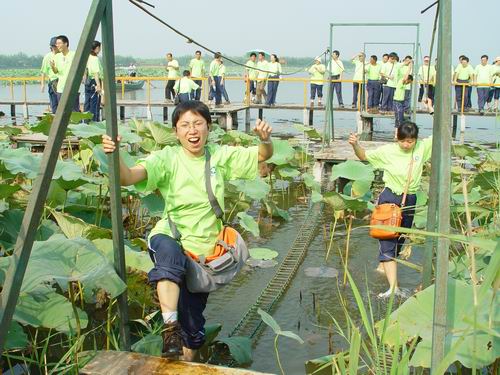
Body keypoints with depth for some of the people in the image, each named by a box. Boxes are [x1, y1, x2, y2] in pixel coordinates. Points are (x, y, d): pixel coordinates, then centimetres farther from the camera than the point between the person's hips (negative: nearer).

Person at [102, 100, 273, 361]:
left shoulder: (220, 156, 1)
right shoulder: (167, 158, -9)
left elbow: (263, 155, 5)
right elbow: (128, 177, -23)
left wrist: (265, 139, -18)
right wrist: (115, 155, -44)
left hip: (205, 249, 3)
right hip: (171, 238, -3)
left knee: (193, 325, 11)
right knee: (168, 250, -42)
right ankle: (170, 329, -37)